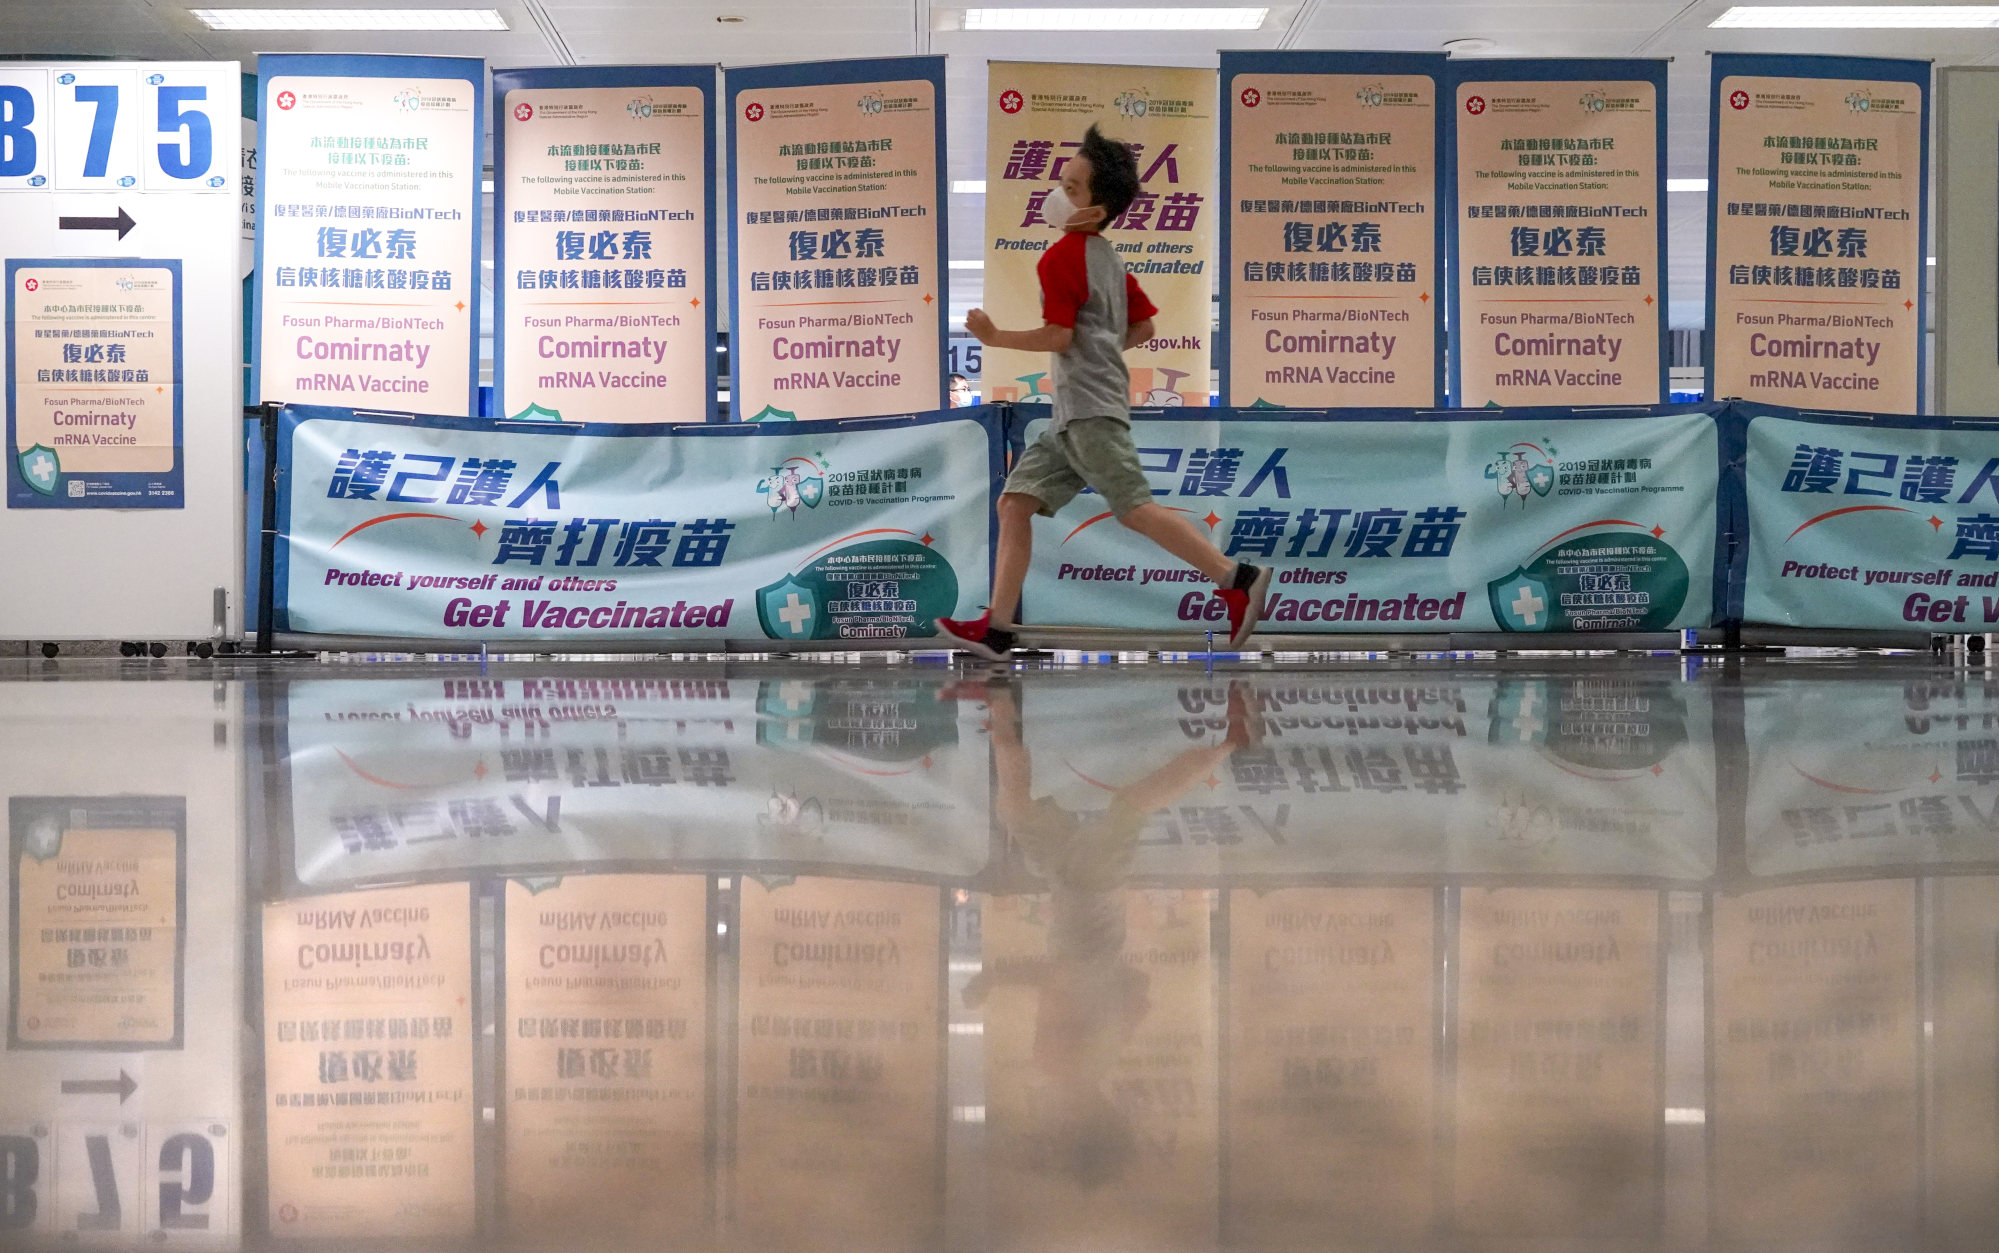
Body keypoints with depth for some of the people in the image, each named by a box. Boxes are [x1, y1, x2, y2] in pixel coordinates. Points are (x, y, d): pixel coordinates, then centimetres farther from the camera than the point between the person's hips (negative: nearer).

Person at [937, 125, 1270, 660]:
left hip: (1090, 407, -10)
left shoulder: (1062, 256, -9)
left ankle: (1238, 578, -11)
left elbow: (1058, 336, -15)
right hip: (1074, 411, 10)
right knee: (1016, 502, 6)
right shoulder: (1107, 257, 18)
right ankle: (997, 630, 2)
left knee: (1135, 508, -13)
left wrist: (995, 337, -8)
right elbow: (1144, 326, 22)